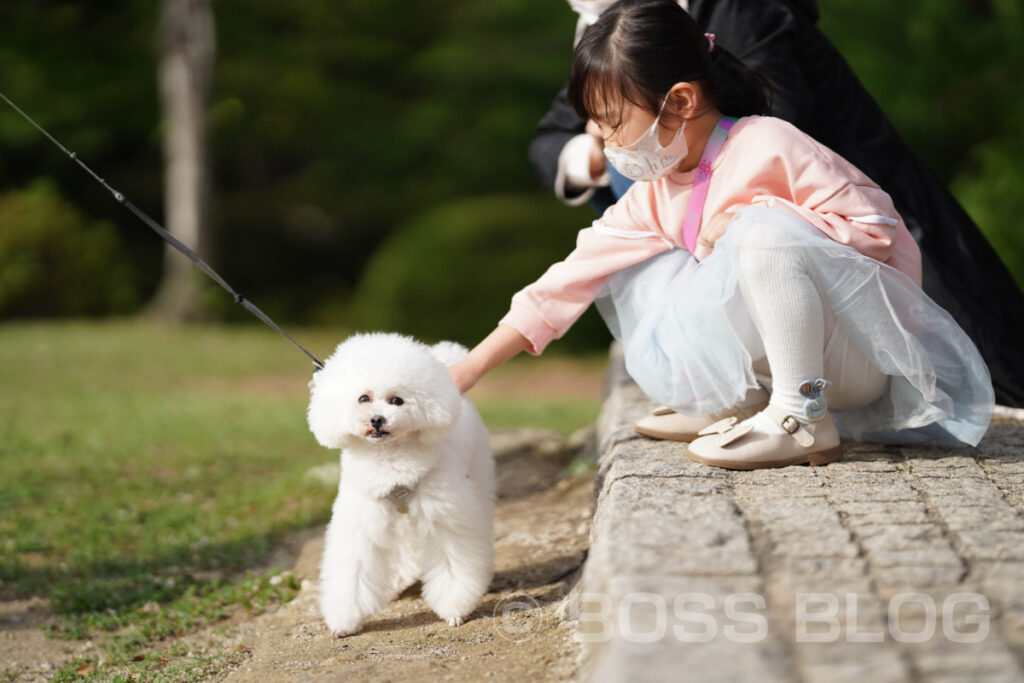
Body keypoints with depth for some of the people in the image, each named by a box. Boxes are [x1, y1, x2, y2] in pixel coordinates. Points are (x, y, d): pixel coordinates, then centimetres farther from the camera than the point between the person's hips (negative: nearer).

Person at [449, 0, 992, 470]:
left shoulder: (768, 147, -16)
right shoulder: (656, 195, 6)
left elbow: (877, 228, -18)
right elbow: (574, 276, 3)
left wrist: (749, 219, -24)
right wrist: (468, 370, -1)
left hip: (861, 355, -8)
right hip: (768, 356, 8)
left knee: (765, 231, -33)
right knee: (629, 271, 2)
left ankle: (804, 419, -26)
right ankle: (739, 405, -1)